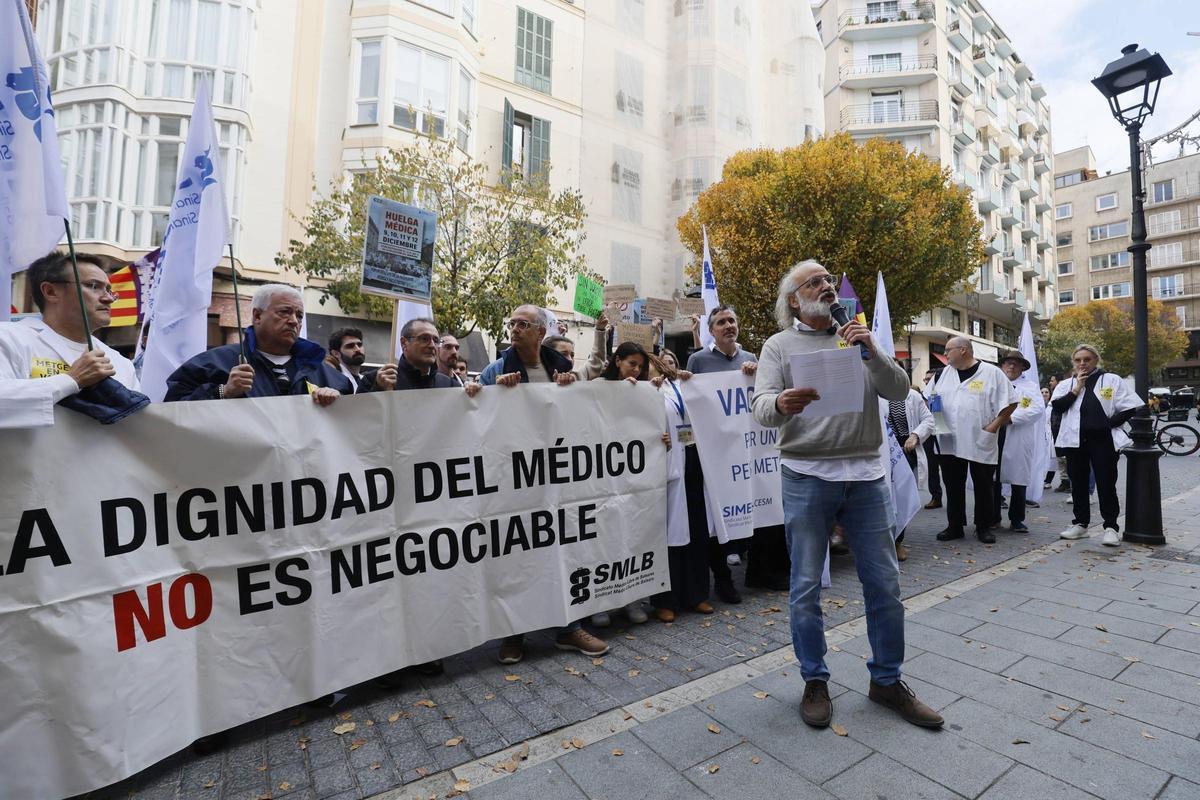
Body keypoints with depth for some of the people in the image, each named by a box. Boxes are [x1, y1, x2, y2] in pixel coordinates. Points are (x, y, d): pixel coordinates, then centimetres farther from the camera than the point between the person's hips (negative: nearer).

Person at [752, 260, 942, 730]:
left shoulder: (859, 338, 13)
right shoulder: (780, 345, 3)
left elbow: (899, 391, 5)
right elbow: (761, 409, -8)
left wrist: (872, 352, -13)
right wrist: (782, 404, -32)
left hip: (866, 473, 3)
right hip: (807, 476, -3)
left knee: (884, 582, 10)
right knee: (806, 586, 5)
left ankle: (887, 680, 30)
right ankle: (815, 682, 25)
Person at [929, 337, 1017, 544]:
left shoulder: (991, 372, -4)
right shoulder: (945, 373, 10)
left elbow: (1010, 402, -4)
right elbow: (933, 399, 19)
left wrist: (993, 427, -10)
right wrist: (932, 404, -3)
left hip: (981, 443, -4)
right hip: (950, 441, 4)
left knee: (983, 487, 8)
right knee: (953, 486, 9)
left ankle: (984, 527, 22)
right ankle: (955, 526, 20)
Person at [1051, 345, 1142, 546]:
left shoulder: (1111, 380, 5)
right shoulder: (1067, 384, 10)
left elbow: (1130, 408, 2)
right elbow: (1057, 406, -5)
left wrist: (1109, 423, -8)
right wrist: (1077, 388, -8)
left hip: (1103, 439, -2)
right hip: (1075, 440, 2)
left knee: (1106, 484, 0)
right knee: (1078, 484, 9)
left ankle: (1111, 527, 9)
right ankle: (1080, 524, 19)